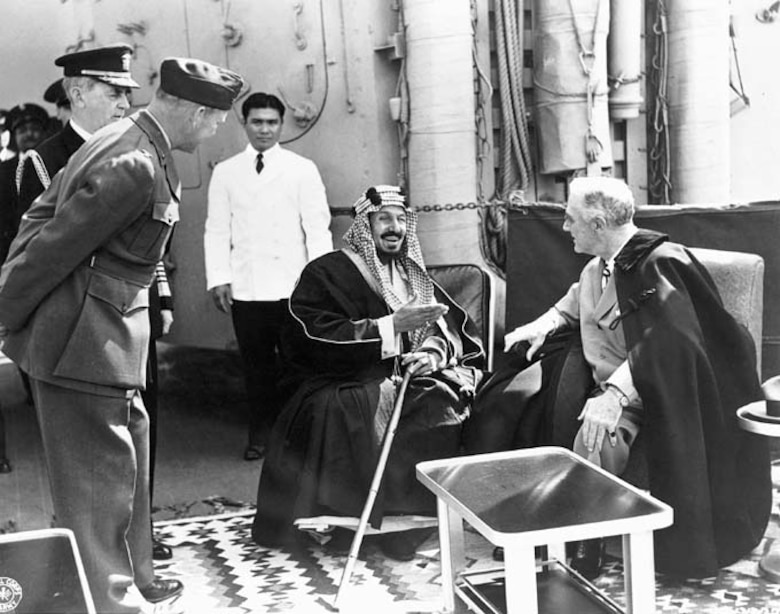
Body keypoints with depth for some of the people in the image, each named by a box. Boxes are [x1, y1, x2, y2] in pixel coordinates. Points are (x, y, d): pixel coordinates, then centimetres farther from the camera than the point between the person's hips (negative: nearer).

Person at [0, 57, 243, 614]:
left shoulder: (122, 140, 9)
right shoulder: (136, 167, -24)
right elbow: (56, 247, -21)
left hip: (107, 337, 11)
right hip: (86, 344, -11)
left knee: (129, 454, 21)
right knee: (100, 479, 0)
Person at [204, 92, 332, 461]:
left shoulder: (302, 169, 5)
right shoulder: (225, 172, 10)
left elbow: (317, 226, 1)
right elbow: (217, 229, 8)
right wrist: (218, 278, -2)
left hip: (292, 286, -1)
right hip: (245, 288, 2)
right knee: (256, 362, 6)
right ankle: (260, 432, 21)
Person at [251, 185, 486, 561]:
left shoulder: (413, 276, 20)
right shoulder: (326, 274, 1)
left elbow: (455, 327, 14)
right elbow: (314, 339, -13)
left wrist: (434, 351, -10)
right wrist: (391, 326, -16)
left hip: (410, 377, 5)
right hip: (344, 389, -5)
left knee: (444, 400, -25)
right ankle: (392, 516, -19)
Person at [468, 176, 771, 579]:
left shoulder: (660, 263, -19)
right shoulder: (597, 264, 7)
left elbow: (663, 342, -31)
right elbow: (573, 304, 29)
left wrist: (614, 395, -42)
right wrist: (542, 327, 10)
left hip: (636, 389, -8)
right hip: (591, 376, 9)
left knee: (594, 443, -36)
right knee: (505, 402, 0)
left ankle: (586, 552, -16)